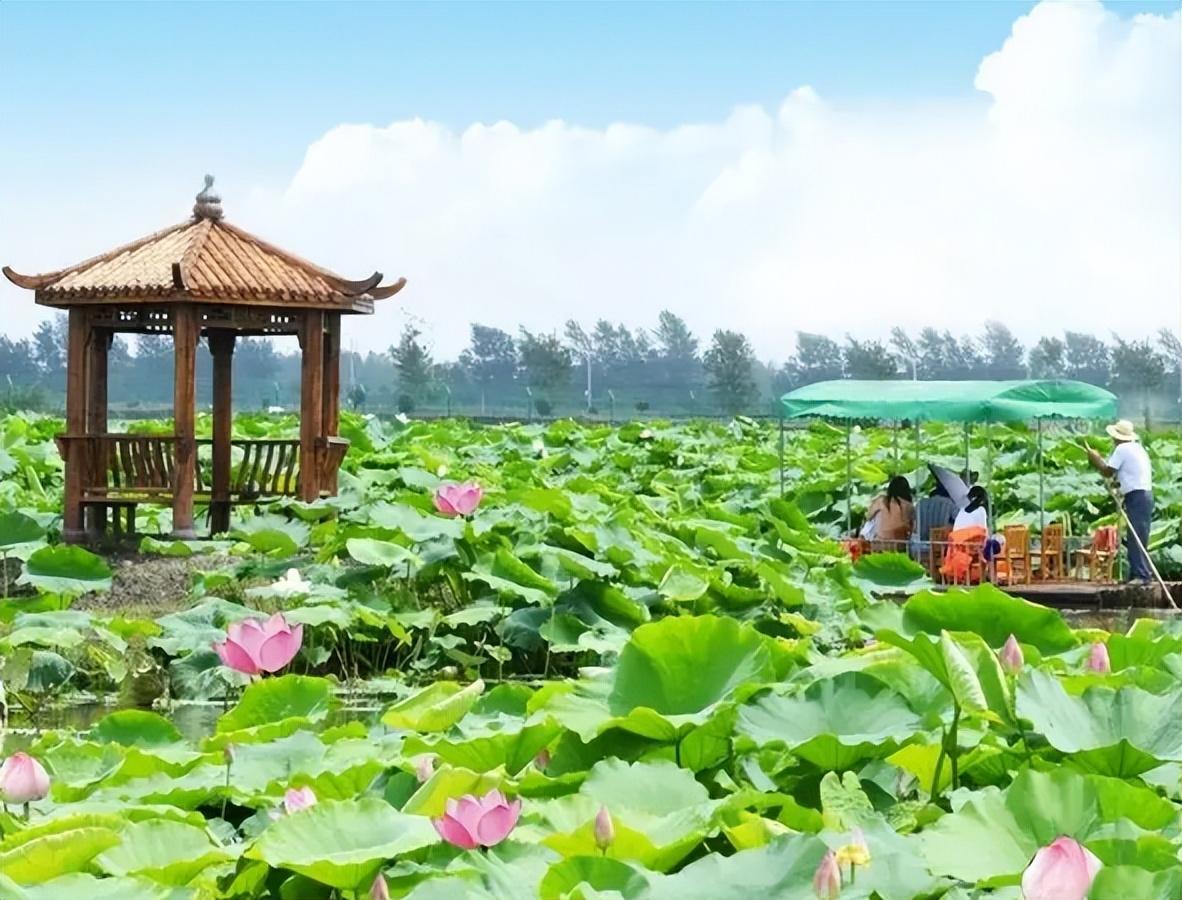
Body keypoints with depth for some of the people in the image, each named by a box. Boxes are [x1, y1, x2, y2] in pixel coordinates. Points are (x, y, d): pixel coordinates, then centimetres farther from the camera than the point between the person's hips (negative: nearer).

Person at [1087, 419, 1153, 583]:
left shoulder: (1122, 449, -8)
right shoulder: (1138, 448, 19)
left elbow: (1107, 472, -7)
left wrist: (1095, 459, 7)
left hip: (1136, 497, -9)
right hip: (1146, 494, 9)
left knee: (1136, 538, -11)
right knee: (1137, 538, 11)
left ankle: (1141, 575, -15)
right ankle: (1136, 575, 14)